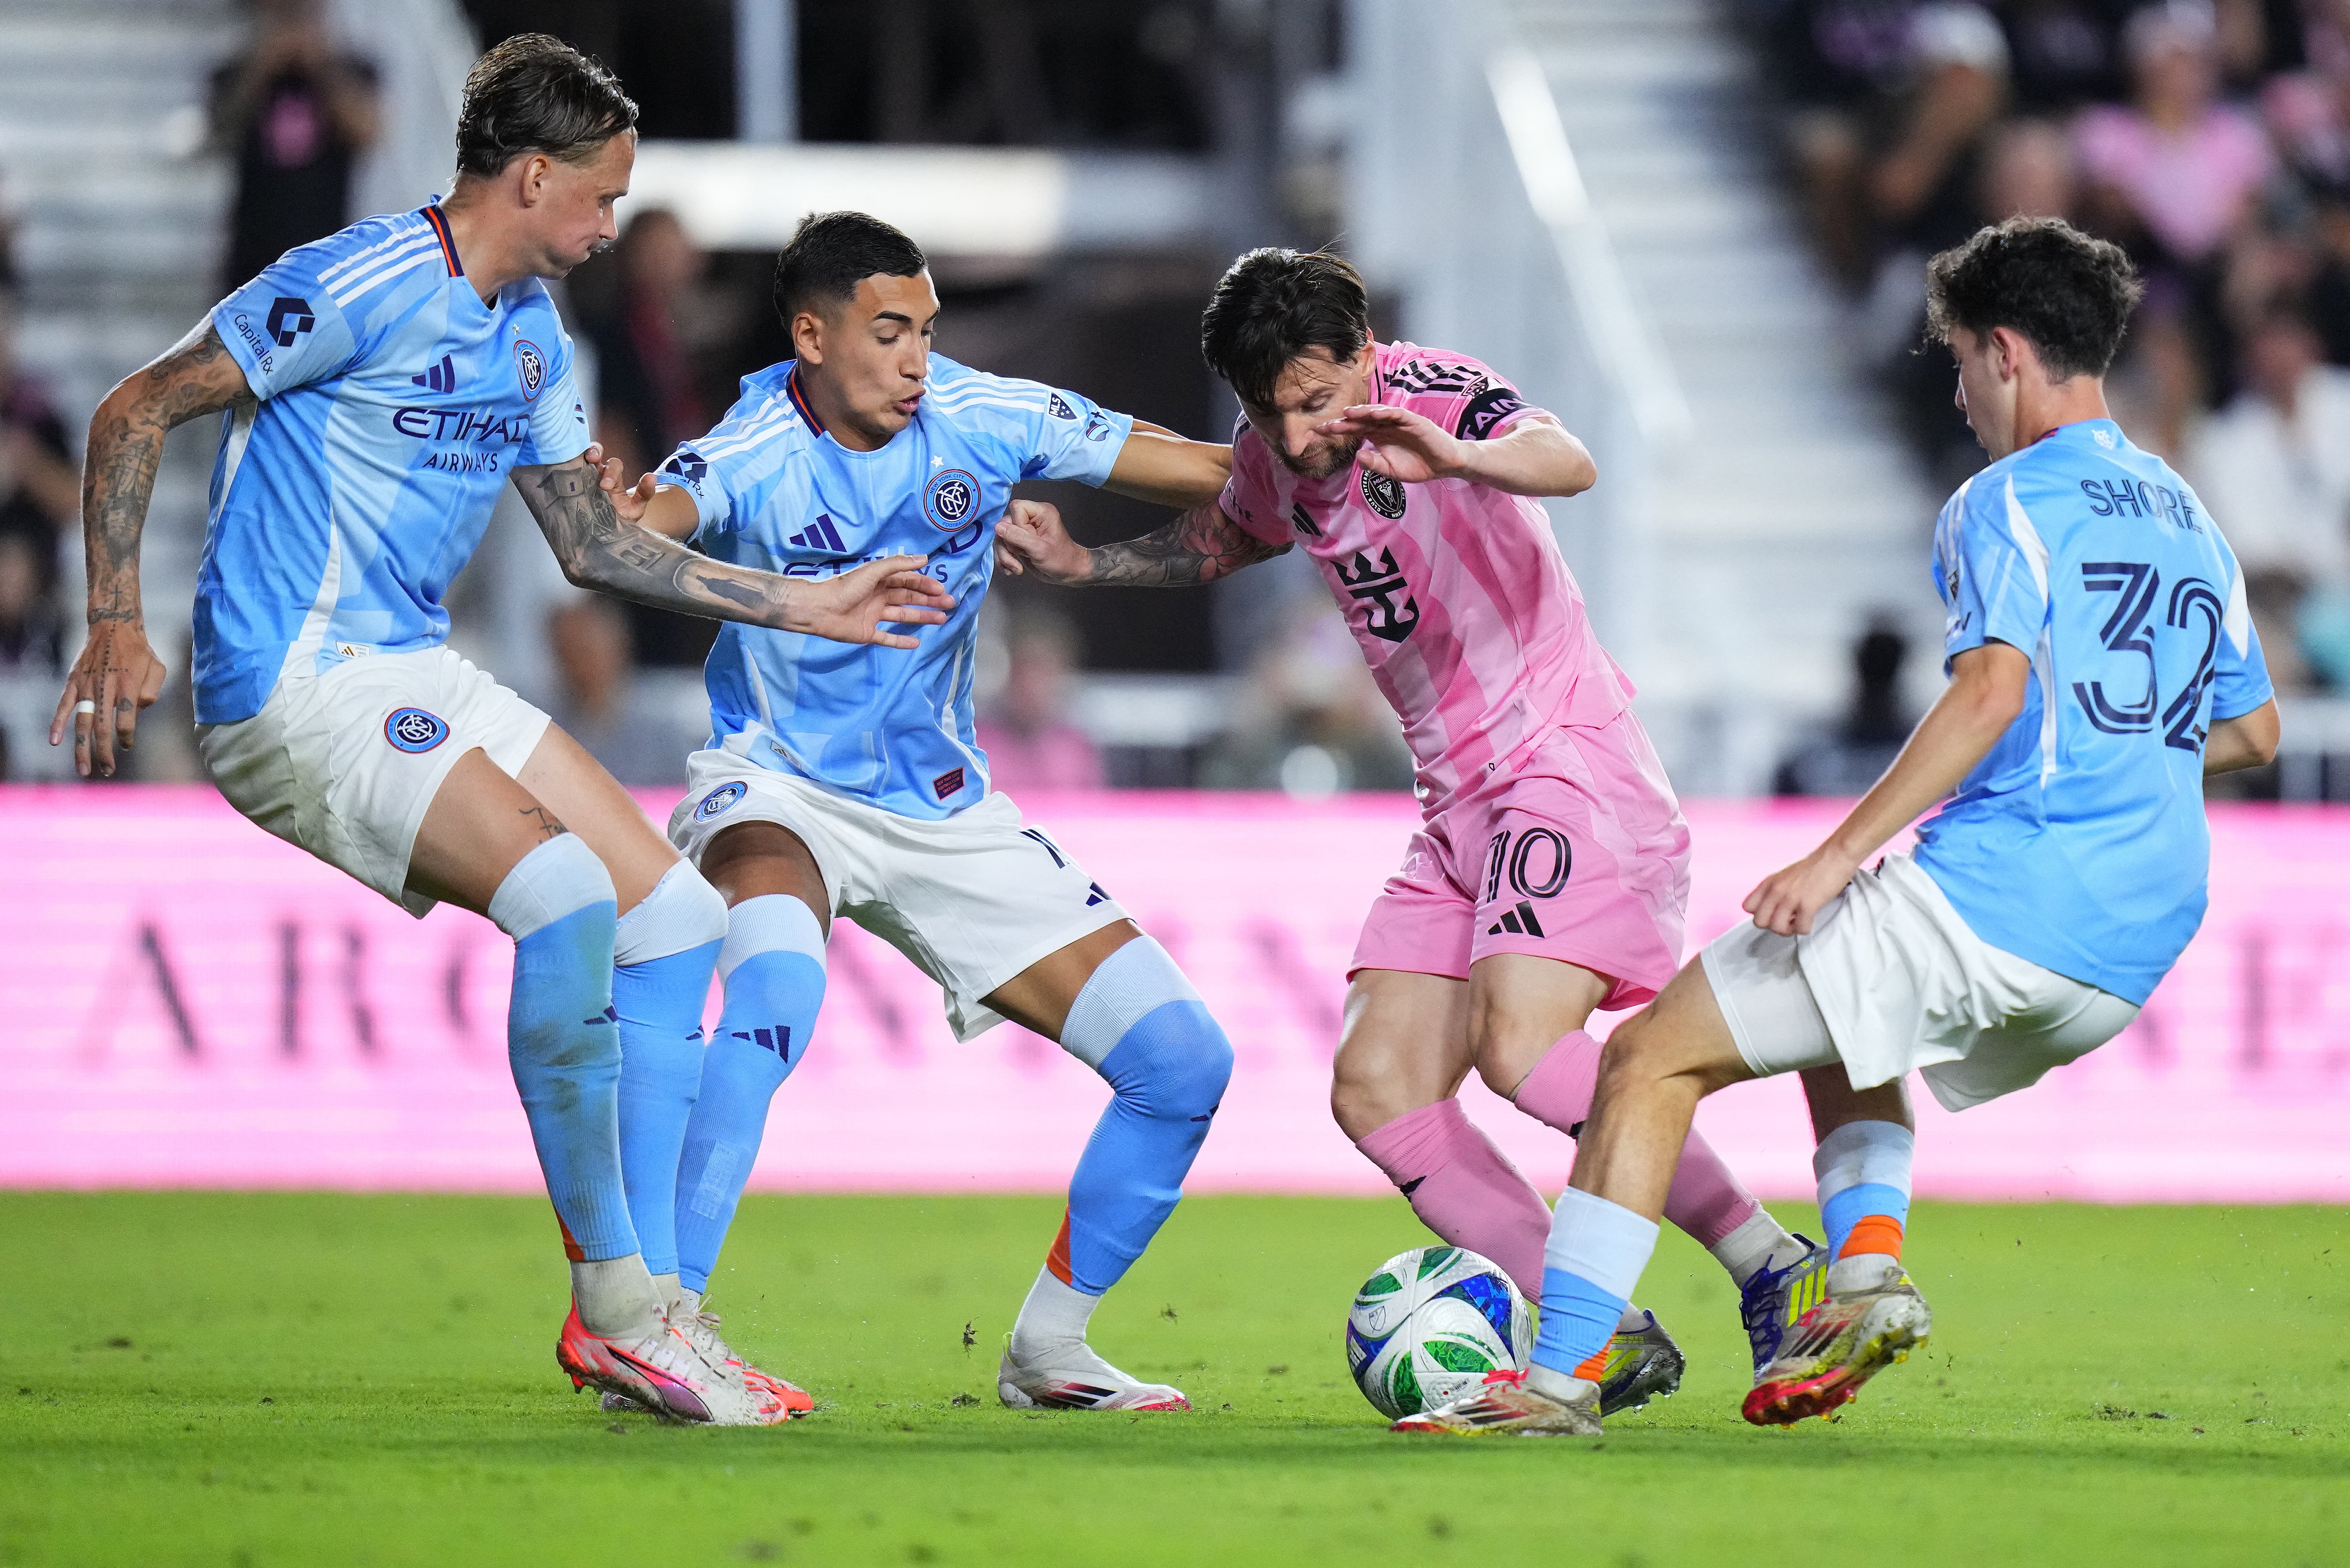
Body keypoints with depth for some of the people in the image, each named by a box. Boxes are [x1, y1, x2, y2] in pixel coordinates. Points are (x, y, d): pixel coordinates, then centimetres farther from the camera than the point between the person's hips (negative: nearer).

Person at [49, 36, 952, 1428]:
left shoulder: (534, 335, 14)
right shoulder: (363, 288, -13)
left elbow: (594, 543, 24)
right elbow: (138, 412, -11)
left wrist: (802, 606, 22)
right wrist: (117, 624, -17)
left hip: (421, 677, 10)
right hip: (298, 685, -10)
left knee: (677, 917, 4)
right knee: (568, 894, -27)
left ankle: (641, 1314, 6)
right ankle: (614, 1299, -16)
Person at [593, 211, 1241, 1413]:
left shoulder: (982, 419, -9)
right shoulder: (755, 456, -20)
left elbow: (1218, 473, -3)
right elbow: (654, 518, -43)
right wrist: (622, 526, -67)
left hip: (945, 811, 5)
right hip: (780, 789, -5)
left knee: (1185, 1062, -1)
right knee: (777, 982, -39)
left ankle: (1046, 1349, 16)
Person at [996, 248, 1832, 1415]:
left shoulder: (1431, 394, -16)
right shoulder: (1276, 457, 7)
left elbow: (1566, 464, -37)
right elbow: (1222, 540, 31)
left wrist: (1451, 456, -57)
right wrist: (1079, 566, 15)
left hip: (1571, 763, -9)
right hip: (1460, 800, 9)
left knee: (1519, 1045, -26)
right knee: (1376, 1091, -4)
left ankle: (1773, 1269, -15)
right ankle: (1609, 1338, -5)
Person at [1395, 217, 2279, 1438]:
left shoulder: (2008, 501, -5)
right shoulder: (2189, 523, 19)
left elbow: (1995, 688, -21)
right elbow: (2253, 732, 28)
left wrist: (1842, 853, -22)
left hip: (1994, 901, -8)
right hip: (2131, 966, 8)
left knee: (1650, 1059, 0)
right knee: (1845, 1036, 35)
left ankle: (1563, 1372, -7)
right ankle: (1870, 1260, 9)